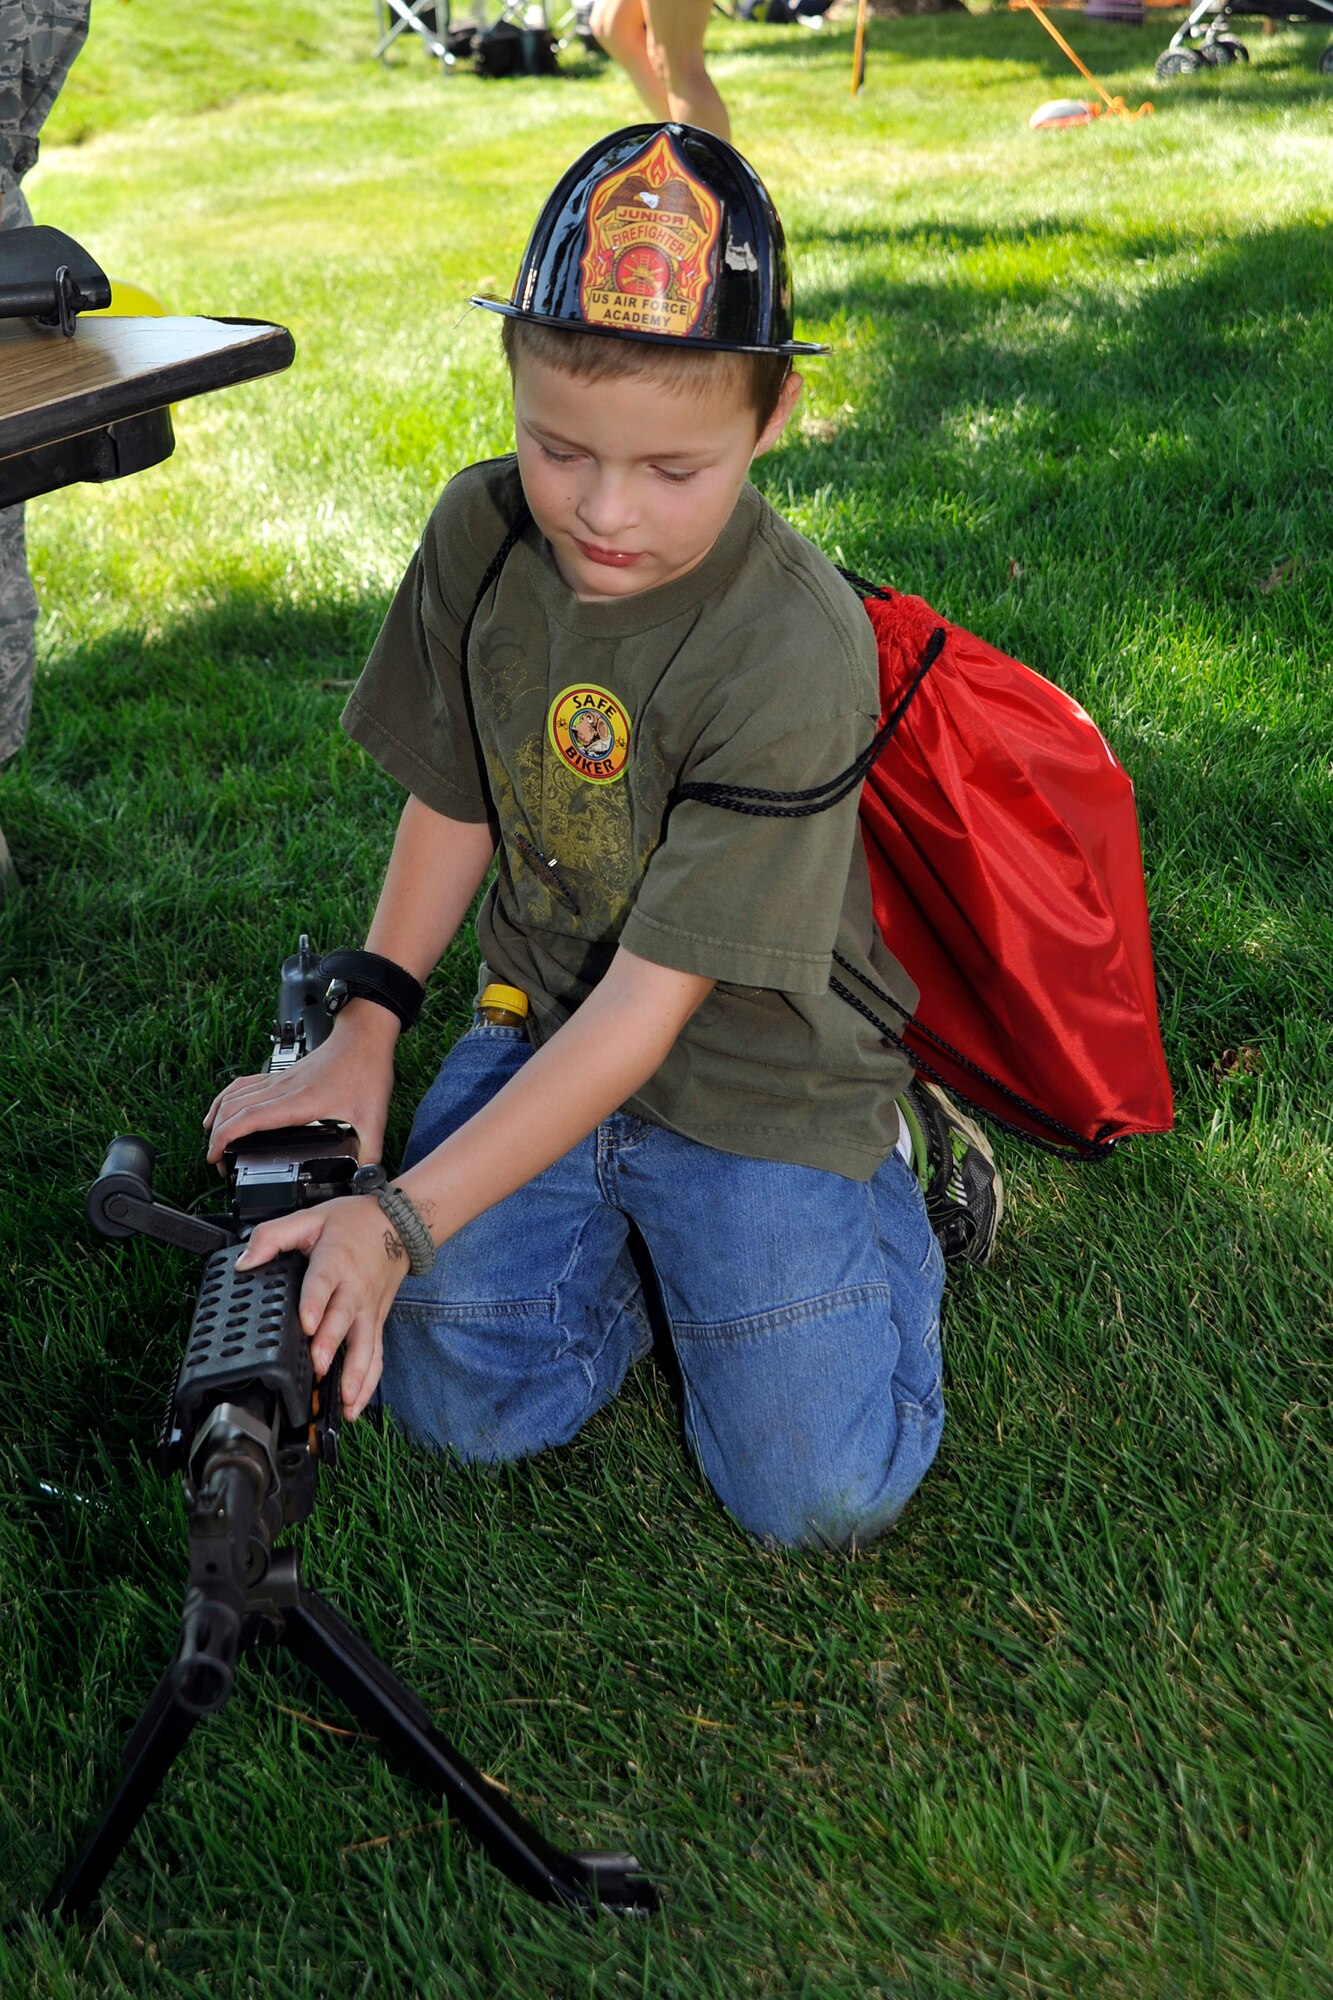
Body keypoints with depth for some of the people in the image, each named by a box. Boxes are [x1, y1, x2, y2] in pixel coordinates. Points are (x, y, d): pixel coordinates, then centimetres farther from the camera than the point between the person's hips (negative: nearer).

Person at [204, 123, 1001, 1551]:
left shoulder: (796, 646, -27)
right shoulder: (481, 532, -9)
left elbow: (649, 1004, -26)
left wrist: (405, 1217, -29)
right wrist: (362, 1040, -2)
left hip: (755, 1071, -4)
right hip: (545, 1029, 4)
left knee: (822, 1490, -10)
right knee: (452, 1397, -9)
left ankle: (884, 1162, 14)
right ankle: (641, 1222, 16)